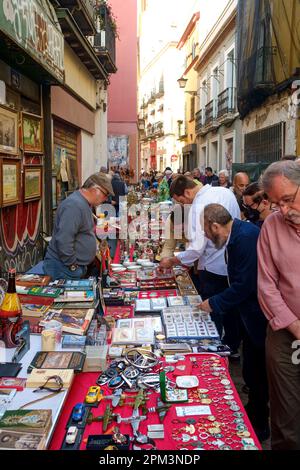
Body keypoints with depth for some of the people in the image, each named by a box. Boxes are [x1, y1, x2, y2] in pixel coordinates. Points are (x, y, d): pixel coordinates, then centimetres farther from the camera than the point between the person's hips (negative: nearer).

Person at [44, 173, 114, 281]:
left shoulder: (84, 203, 13)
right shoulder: (74, 205, -22)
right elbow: (63, 240, -28)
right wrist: (72, 265, -18)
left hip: (77, 266, 10)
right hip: (63, 268, -10)